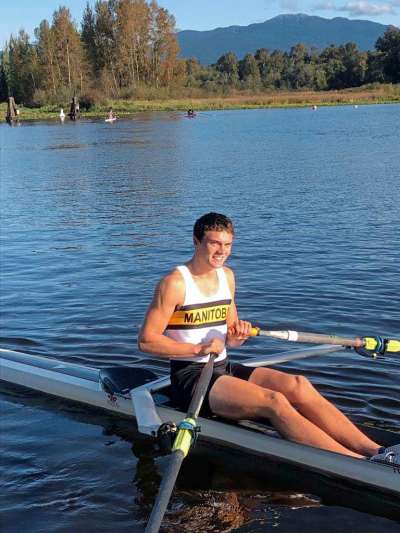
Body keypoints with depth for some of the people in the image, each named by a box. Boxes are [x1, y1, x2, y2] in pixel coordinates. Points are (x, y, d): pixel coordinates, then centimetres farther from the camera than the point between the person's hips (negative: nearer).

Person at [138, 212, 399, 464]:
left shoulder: (226, 275, 13)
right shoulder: (175, 283, -9)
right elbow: (146, 340, -12)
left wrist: (237, 335, -4)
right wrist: (199, 348, -16)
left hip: (223, 369, 7)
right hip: (190, 378, -7)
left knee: (297, 385, -20)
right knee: (273, 401, -29)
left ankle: (374, 450, -30)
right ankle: (363, 464, -38)